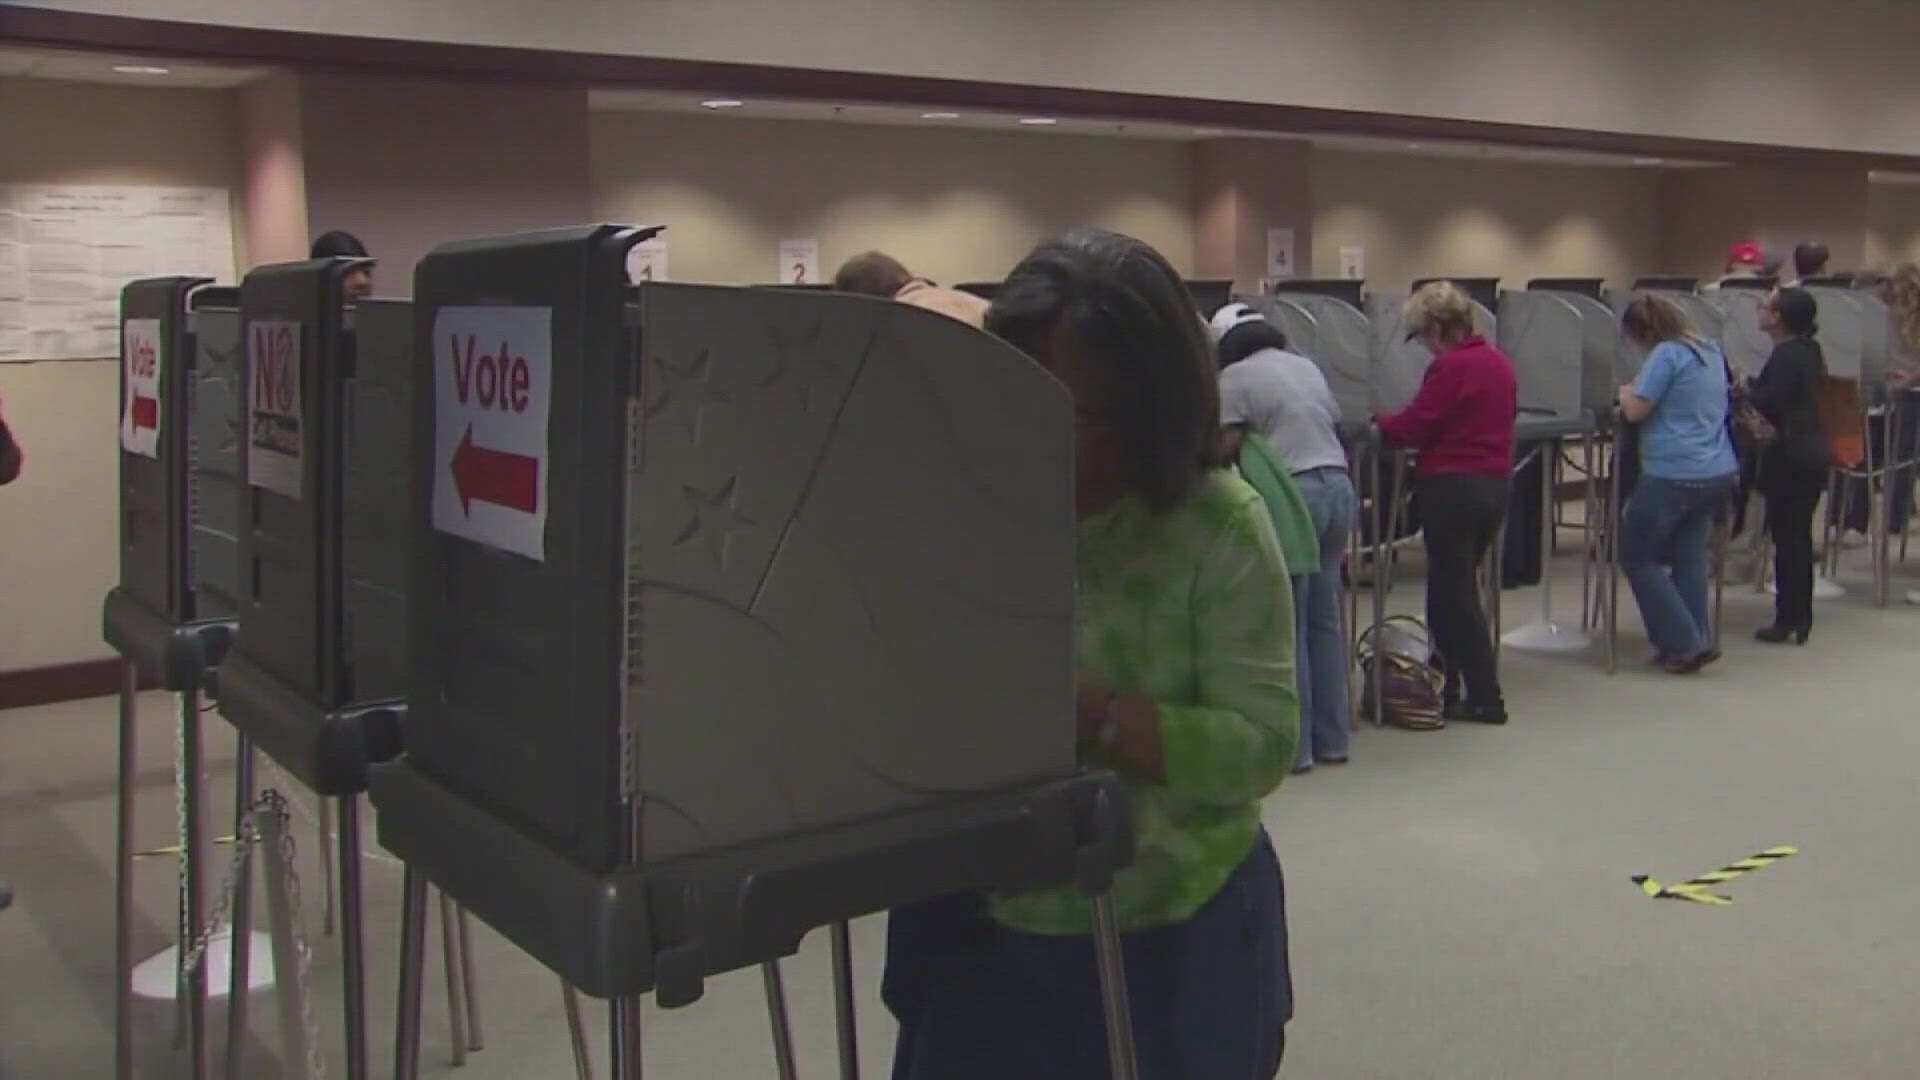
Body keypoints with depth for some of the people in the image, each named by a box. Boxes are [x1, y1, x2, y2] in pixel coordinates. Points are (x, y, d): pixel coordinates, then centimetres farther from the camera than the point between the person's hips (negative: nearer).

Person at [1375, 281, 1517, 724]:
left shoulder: (1450, 367, -17)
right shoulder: (1498, 361, 10)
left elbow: (1411, 428, -17)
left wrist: (1381, 421, 4)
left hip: (1454, 487, -9)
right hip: (1495, 483, 9)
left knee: (1453, 595, 1)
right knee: (1455, 588, 18)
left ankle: (1485, 699, 5)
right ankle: (1447, 684, 25)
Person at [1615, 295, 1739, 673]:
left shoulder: (1667, 354, -13)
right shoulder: (1711, 351, 13)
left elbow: (1636, 410, -14)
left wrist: (1625, 393, 6)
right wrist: (1637, 393, 22)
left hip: (1674, 475, -8)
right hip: (1719, 472, 8)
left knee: (1637, 557, 5)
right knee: (1689, 556, 15)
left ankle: (1686, 643, 2)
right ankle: (1696, 640, 13)